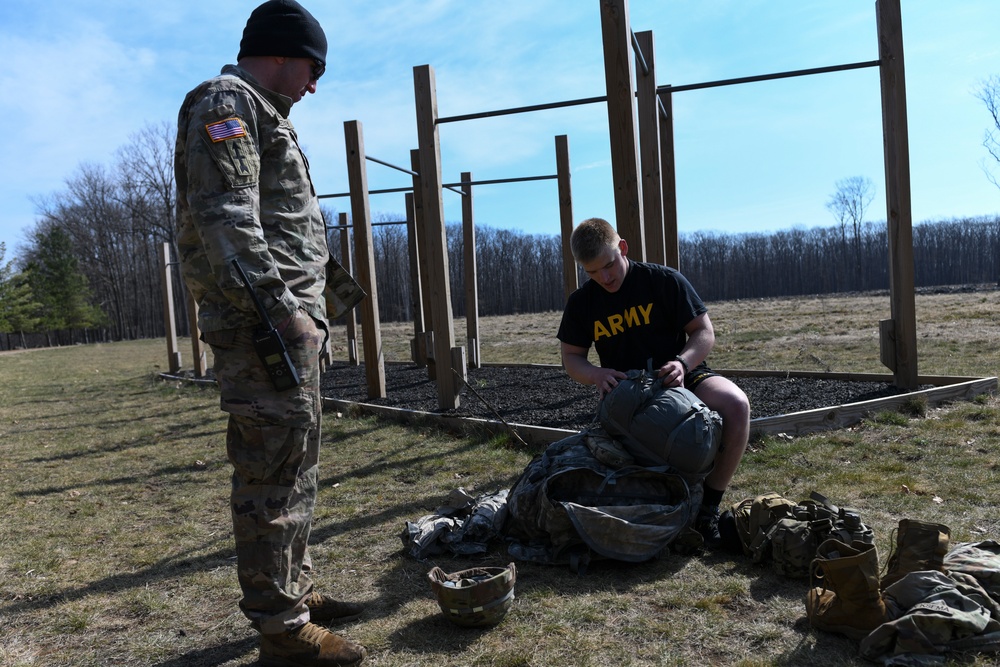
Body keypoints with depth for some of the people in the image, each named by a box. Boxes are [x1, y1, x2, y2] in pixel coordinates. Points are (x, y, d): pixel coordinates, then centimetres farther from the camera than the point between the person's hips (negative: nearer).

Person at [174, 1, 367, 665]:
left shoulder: (262, 116, 27)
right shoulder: (225, 102, -5)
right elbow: (225, 217, -19)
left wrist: (308, 301, 21)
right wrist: (279, 307, -23)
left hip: (292, 318, 11)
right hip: (265, 324, -11)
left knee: (297, 465, 15)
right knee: (274, 474, -6)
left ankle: (295, 590, 28)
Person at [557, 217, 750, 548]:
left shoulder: (665, 281, -5)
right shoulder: (581, 303, 3)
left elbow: (704, 331, -3)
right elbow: (571, 357, 7)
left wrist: (682, 363, -24)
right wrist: (596, 375, -16)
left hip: (680, 376, -1)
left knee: (736, 405, -32)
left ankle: (708, 508, -17)